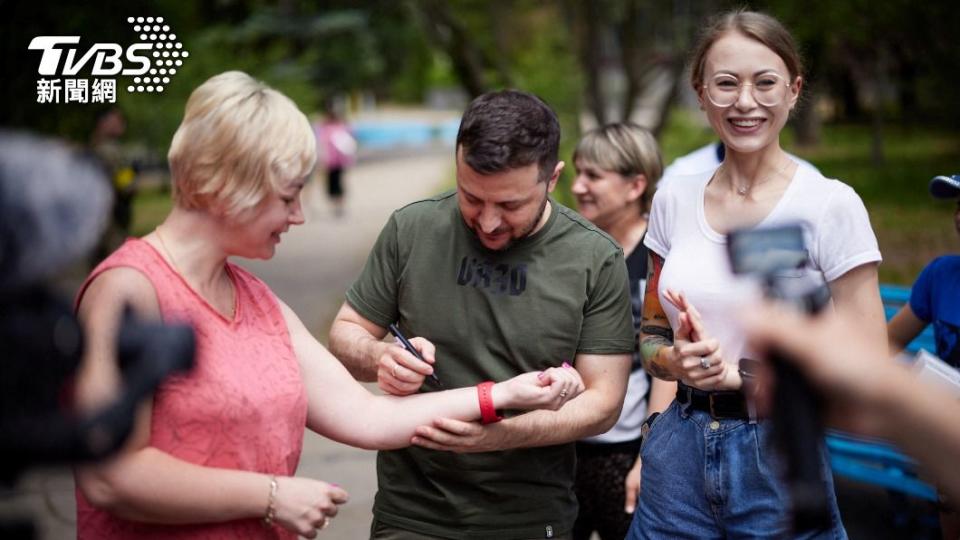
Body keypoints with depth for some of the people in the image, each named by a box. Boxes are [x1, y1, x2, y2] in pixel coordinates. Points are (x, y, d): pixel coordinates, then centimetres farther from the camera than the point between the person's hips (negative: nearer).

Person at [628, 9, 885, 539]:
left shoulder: (830, 205, -10)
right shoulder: (674, 201, 2)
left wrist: (740, 374, -17)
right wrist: (677, 360, -9)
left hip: (779, 463, -4)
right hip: (678, 458, 4)